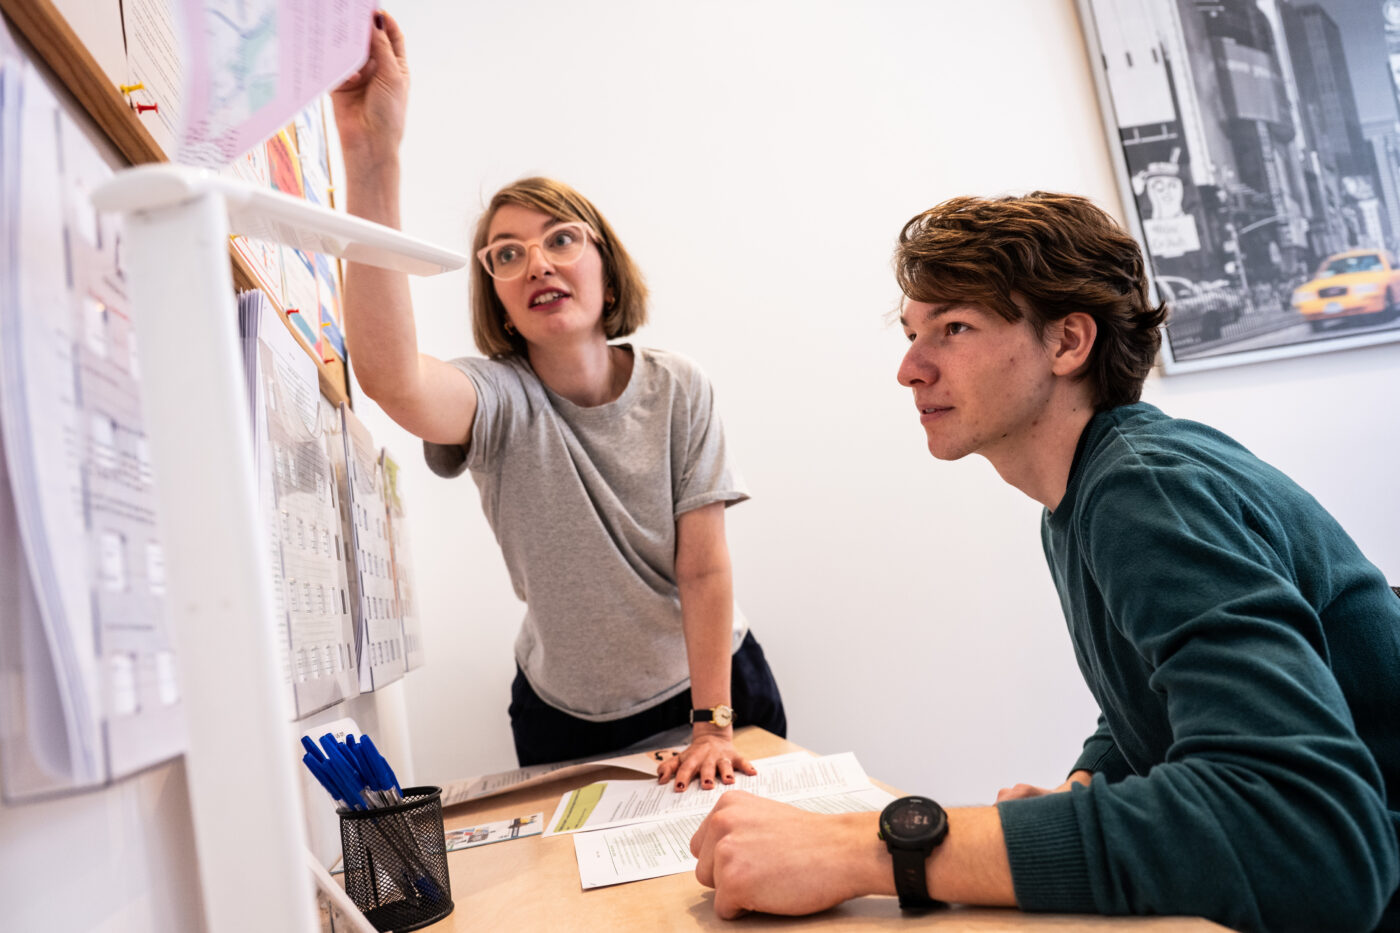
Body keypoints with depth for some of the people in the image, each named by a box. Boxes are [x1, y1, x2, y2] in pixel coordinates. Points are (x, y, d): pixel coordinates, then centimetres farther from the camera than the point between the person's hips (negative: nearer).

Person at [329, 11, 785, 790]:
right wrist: (372, 156, -50)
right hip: (568, 718, 0)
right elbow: (390, 378, -43)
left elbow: (706, 569, -14)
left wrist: (712, 723, -17)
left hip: (714, 681, 1)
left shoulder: (680, 391, -14)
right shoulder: (500, 398, -19)